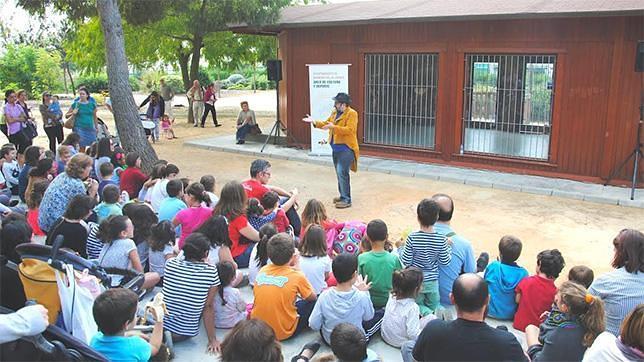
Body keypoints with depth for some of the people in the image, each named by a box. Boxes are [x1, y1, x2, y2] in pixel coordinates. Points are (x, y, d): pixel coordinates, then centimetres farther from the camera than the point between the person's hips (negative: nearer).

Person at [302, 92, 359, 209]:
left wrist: (333, 127, -28)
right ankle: (343, 196, 26)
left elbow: (349, 130, -23)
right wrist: (315, 122, 4)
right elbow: (326, 123, 18)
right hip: (336, 147, 9)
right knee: (339, 172, 14)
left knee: (342, 172, -13)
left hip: (346, 148, -9)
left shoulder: (352, 114, -13)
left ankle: (346, 200, -8)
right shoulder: (335, 112, 13)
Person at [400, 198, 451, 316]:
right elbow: (445, 261, -6)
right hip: (432, 281, 2)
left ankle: (425, 312, -14)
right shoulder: (441, 239, -16)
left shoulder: (412, 238, -22)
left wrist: (400, 248, 1)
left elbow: (405, 262, -15)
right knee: (433, 307, 23)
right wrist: (448, 247, 7)